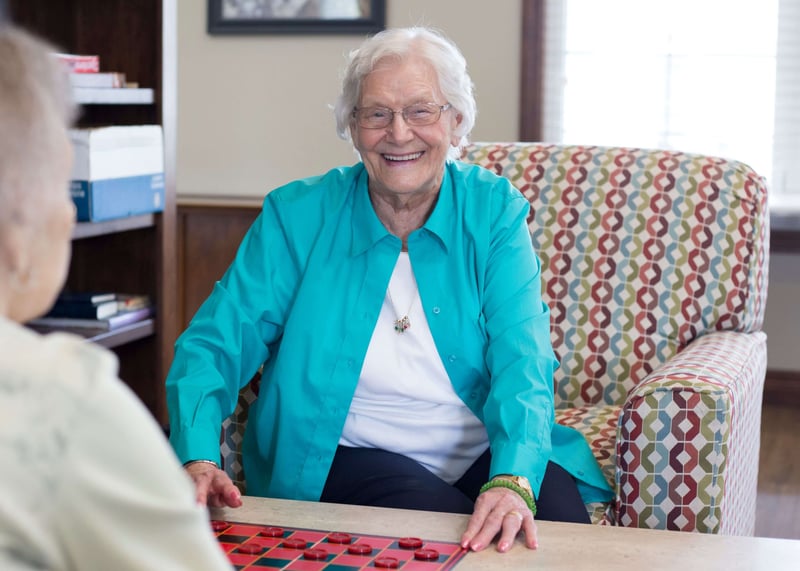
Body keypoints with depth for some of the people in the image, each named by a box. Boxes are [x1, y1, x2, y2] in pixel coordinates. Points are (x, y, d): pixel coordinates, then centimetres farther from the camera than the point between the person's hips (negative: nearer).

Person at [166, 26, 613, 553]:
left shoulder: (495, 211, -2)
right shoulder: (297, 216, -3)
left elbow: (521, 357, -13)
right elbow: (218, 341, -7)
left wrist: (513, 479, -32)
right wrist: (198, 458, -26)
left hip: (489, 447, 2)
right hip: (352, 453, -1)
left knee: (561, 523, -26)